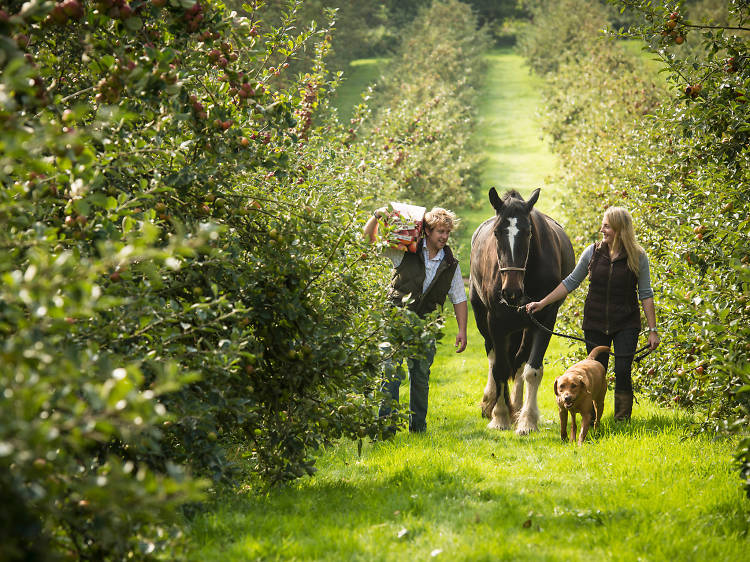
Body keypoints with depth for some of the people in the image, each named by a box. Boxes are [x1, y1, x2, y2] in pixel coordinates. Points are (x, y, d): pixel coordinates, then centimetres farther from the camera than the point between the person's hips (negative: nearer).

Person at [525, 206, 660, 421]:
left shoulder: (638, 257, -4)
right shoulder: (593, 252, 2)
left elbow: (646, 295, -1)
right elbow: (571, 282, 9)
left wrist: (653, 330, -3)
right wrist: (542, 303, 4)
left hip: (626, 325, -2)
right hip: (595, 323, 2)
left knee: (623, 372, -8)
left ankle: (622, 420, 5)